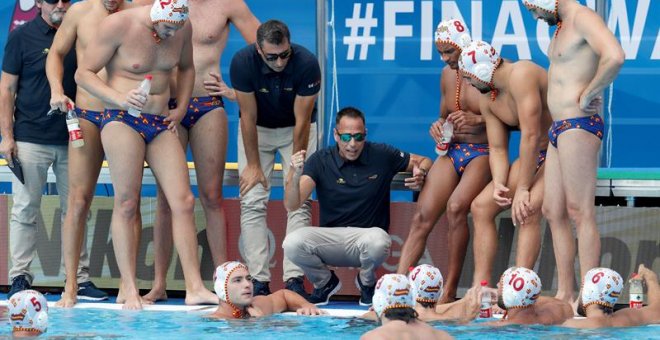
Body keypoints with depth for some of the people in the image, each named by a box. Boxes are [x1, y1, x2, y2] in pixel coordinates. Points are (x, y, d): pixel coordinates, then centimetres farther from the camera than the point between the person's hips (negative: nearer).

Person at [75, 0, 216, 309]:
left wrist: (180, 109, 12)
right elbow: (84, 73, -7)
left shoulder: (183, 28, 4)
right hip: (122, 120, -5)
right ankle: (130, 291, -4)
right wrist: (119, 98, -21)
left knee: (183, 202, -5)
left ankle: (194, 288, -4)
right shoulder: (118, 25, -11)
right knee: (126, 204, -7)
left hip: (161, 122, 5)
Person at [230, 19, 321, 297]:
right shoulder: (243, 62, -28)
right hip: (257, 129, 1)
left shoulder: (307, 64, -30)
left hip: (296, 129, -1)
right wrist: (253, 165, -16)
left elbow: (301, 121, -23)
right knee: (252, 203, -9)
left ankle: (294, 278, -15)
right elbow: (248, 117, -20)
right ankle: (258, 280, -10)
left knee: (299, 202, -12)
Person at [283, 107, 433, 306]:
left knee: (377, 242, -38)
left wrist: (420, 175, -13)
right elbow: (291, 205, -12)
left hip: (368, 235, -1)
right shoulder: (320, 161, -4)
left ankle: (367, 282, 1)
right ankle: (325, 282, 6)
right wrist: (295, 175, -32)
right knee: (292, 244, -29)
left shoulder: (382, 156, -2)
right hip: (330, 237, 1)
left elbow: (424, 162, 12)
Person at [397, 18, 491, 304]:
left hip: (483, 153, -7)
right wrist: (439, 125, 3)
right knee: (422, 217, -9)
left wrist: (477, 119, -23)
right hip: (453, 151, 7)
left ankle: (450, 290, -23)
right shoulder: (448, 74, 12)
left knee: (456, 206, -30)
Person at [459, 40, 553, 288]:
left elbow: (531, 135, -28)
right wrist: (499, 184, -15)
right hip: (535, 154, 9)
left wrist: (522, 189, -25)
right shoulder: (487, 98, 5)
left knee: (527, 212, -29)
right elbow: (498, 148, 6)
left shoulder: (521, 75, -25)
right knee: (481, 207, 3)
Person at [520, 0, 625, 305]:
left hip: (579, 126, -10)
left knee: (581, 214, -10)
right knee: (553, 212, 11)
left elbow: (614, 57, -30)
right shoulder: (561, 27, 17)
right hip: (560, 129, 10)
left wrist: (588, 95, -18)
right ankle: (565, 295, 14)